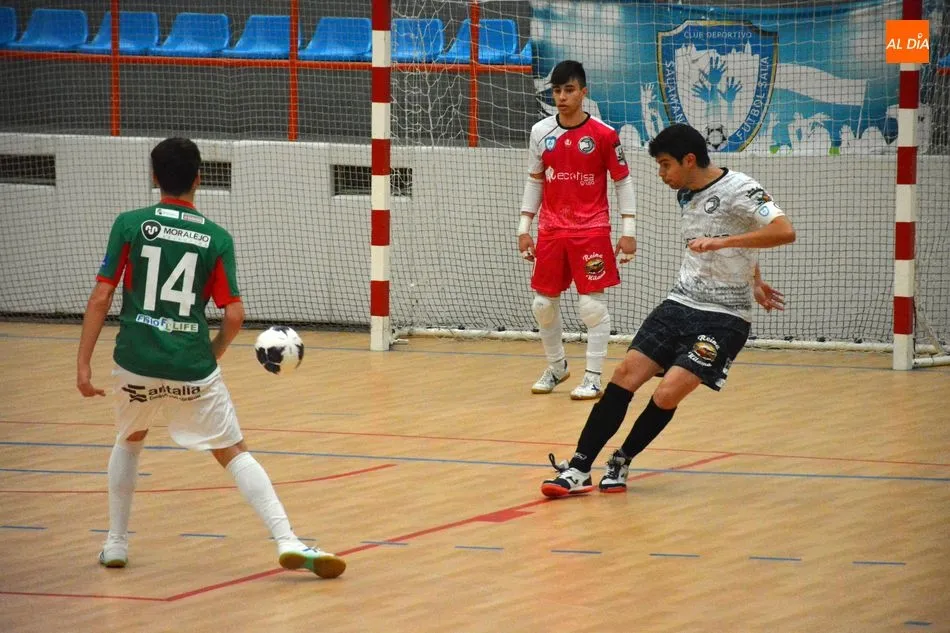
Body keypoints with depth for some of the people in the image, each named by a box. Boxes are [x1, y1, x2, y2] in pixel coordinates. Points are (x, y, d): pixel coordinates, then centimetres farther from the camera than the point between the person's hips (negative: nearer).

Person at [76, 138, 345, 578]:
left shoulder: (130, 225, 0)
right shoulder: (217, 239, 1)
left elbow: (101, 297, -3)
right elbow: (234, 315, -3)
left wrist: (83, 364, 0)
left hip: (137, 361, 1)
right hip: (192, 368, -1)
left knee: (130, 441, 28)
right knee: (234, 453, 6)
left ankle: (115, 544, 29)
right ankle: (287, 542, -9)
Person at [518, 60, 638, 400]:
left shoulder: (604, 135, -7)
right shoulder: (541, 132, 3)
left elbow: (623, 182, -1)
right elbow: (534, 181, 13)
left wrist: (629, 231, -6)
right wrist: (524, 228, 9)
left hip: (591, 230, -4)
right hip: (551, 231, 4)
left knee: (592, 303, -6)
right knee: (543, 303, 6)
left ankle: (593, 377, 2)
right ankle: (556, 367, 26)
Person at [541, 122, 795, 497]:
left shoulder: (738, 190, -14)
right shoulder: (685, 196, 10)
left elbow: (784, 232, -28)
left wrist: (720, 242, -34)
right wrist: (752, 281, 24)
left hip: (723, 317, -7)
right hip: (680, 303, 7)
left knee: (667, 394, -19)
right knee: (626, 375, -8)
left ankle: (621, 463, 4)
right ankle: (579, 469, -8)